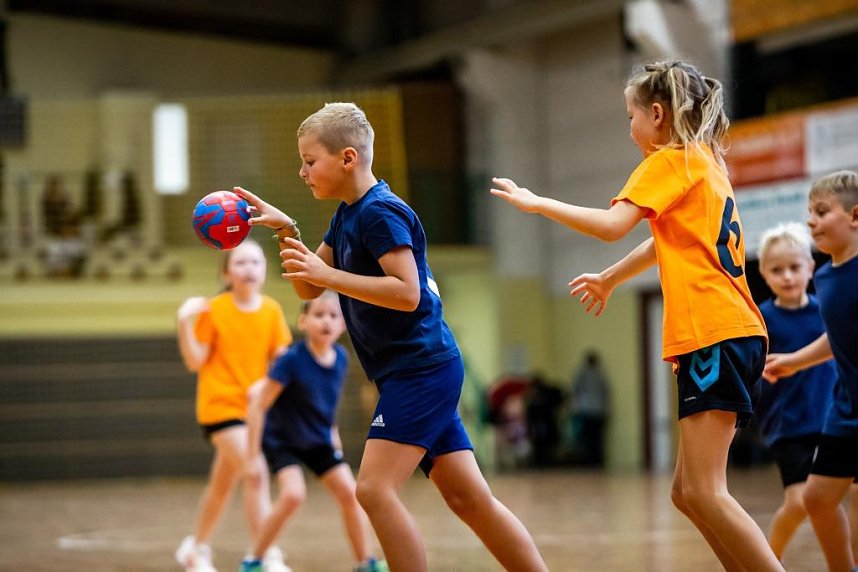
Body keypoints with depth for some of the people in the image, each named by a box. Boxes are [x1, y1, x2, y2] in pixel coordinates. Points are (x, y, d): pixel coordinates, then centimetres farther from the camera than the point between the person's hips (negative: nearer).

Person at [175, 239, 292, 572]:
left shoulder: (272, 311, 2)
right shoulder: (213, 310, -8)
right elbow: (195, 361, -9)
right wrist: (185, 323, -22)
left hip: (253, 406, 5)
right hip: (220, 404, -5)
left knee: (223, 483, 18)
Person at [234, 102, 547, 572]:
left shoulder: (381, 212, -14)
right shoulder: (347, 214, 16)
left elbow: (407, 292, -23)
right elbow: (309, 289, 18)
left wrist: (328, 274, -24)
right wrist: (286, 231, 5)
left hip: (423, 369, -10)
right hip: (419, 374, 10)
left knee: (374, 489, -16)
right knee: (470, 500, 7)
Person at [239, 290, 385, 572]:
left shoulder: (341, 357, -12)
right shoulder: (292, 359, -29)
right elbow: (258, 405, -24)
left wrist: (331, 431, 14)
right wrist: (252, 457, -23)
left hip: (319, 440, 5)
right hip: (282, 439, -5)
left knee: (349, 493, -2)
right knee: (293, 494, -24)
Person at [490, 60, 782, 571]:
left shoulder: (670, 161, -3)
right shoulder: (707, 163, 24)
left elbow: (611, 225, -16)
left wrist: (536, 203, -4)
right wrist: (610, 279, 53)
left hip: (715, 336, -9)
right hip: (733, 334, 9)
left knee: (704, 493, -14)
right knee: (689, 492, 9)